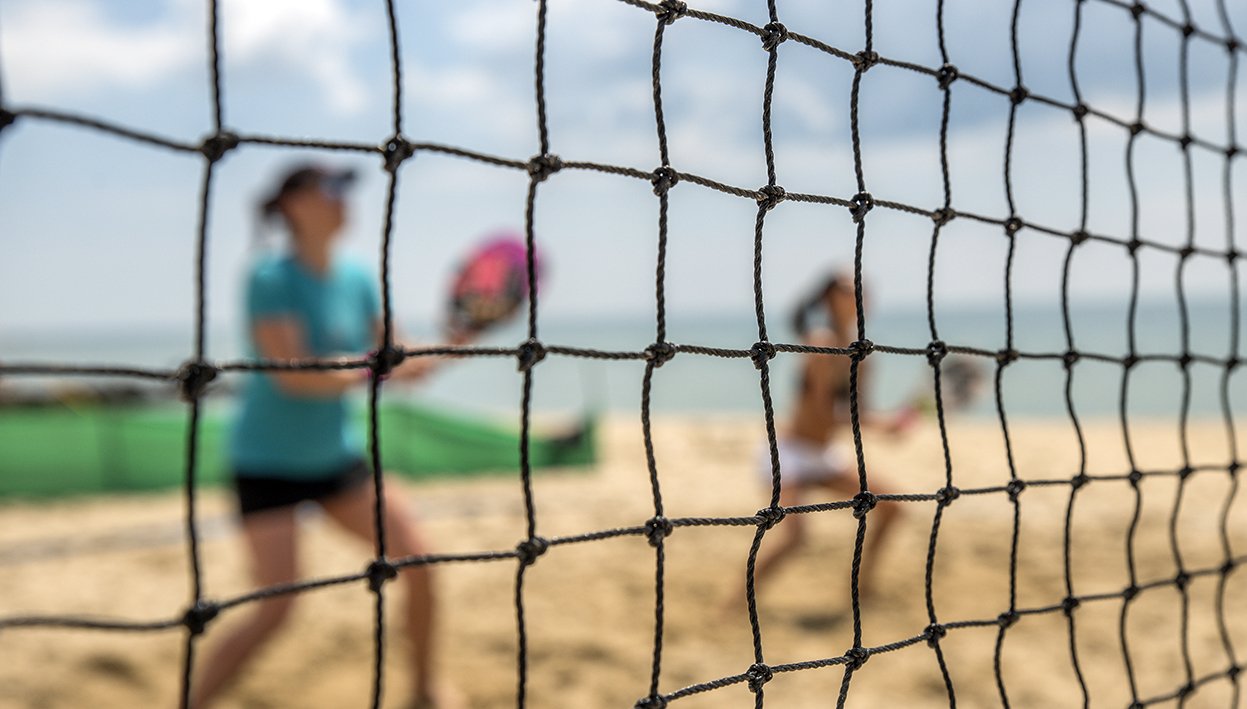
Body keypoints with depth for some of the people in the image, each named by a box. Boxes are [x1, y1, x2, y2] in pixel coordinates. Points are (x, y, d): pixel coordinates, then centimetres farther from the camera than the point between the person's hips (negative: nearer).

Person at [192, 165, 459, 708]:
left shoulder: (357, 278, 1)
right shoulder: (270, 279, -18)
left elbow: (390, 357, 5)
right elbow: (292, 373, -27)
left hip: (337, 455, 6)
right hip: (267, 463, -6)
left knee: (418, 562, 3)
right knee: (276, 609, -13)